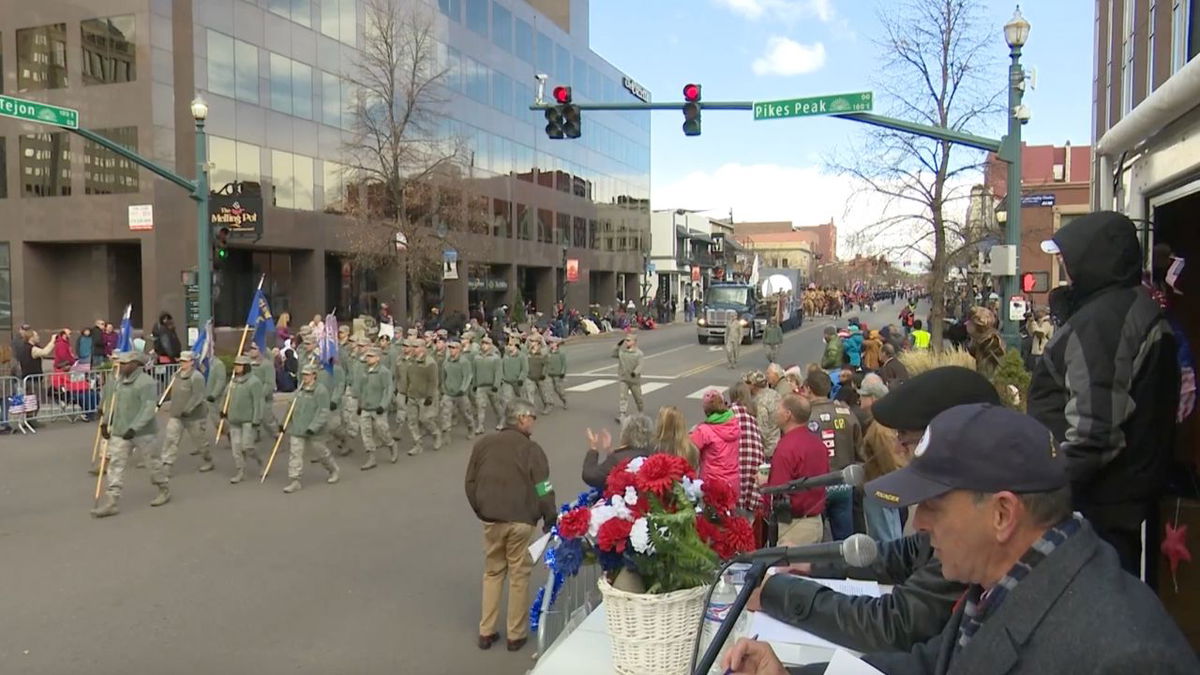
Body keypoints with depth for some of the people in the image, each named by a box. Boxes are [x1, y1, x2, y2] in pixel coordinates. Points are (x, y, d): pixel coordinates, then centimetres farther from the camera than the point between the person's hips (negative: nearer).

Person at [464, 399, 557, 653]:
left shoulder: (483, 444, 6)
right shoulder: (530, 448, -9)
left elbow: (471, 483, 10)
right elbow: (542, 489, -11)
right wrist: (550, 518, 2)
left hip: (491, 520, 4)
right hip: (520, 520, -4)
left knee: (492, 572, 17)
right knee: (519, 575, 8)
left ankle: (486, 632, 19)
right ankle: (516, 635, 14)